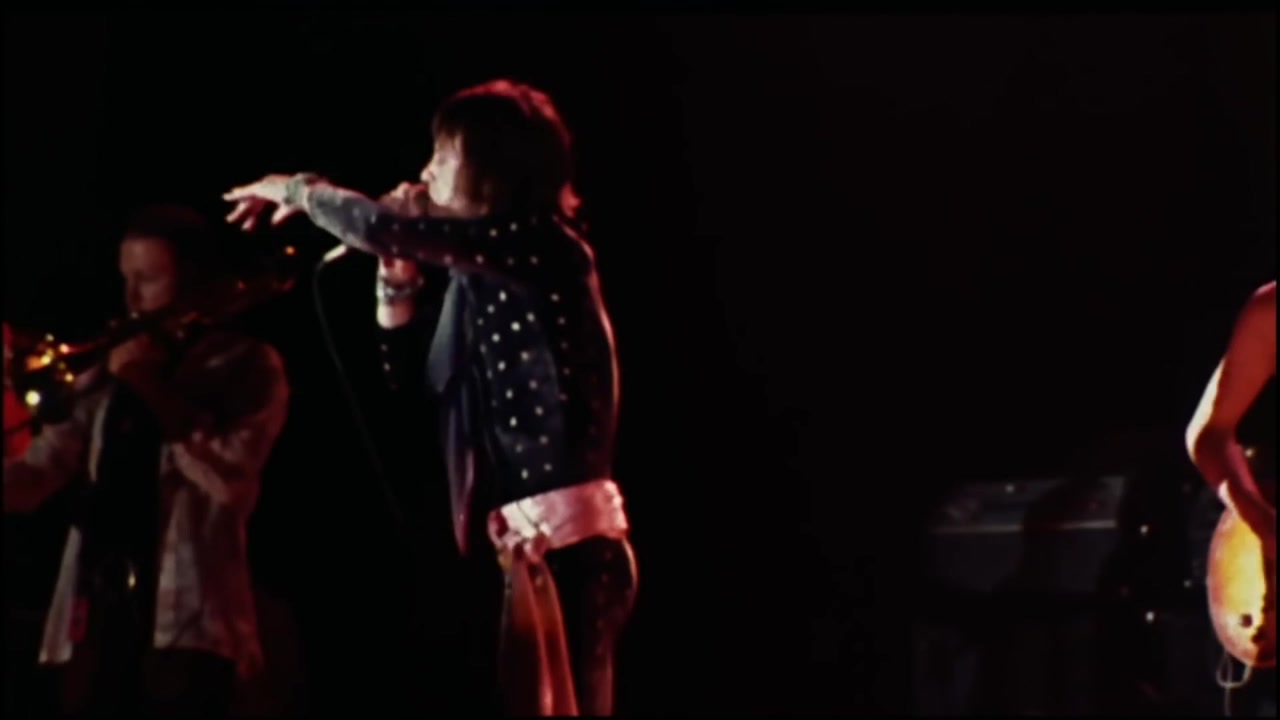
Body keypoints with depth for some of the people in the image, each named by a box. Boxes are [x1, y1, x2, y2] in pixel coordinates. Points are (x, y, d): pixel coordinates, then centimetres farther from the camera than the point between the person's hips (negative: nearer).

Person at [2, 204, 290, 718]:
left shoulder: (245, 366, 6)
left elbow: (227, 478, -11)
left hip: (184, 619, -5)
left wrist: (150, 387, -7)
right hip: (98, 613, 5)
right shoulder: (110, 372, 20)